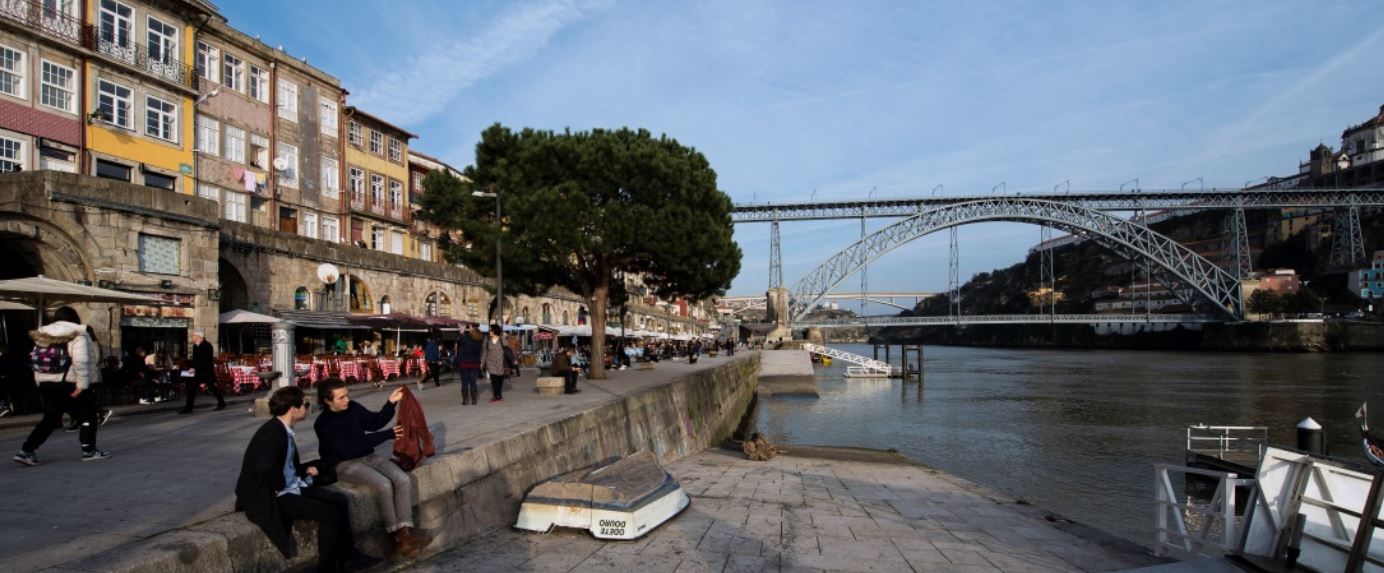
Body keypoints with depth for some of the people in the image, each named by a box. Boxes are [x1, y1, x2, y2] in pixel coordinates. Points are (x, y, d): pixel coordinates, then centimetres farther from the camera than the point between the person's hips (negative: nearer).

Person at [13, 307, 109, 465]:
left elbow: (35, 360, 11)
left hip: (45, 383, 7)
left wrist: (41, 381, 17)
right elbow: (80, 361, -20)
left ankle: (26, 451, 10)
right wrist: (82, 384, -17)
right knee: (87, 416, 5)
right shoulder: (77, 335, -9)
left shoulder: (42, 334, 13)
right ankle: (89, 451, 7)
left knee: (50, 419, 16)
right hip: (67, 384, -7)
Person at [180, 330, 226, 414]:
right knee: (191, 389, 8)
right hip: (198, 371, 8)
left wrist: (195, 368, -24)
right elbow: (195, 358, 15)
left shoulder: (207, 346, -14)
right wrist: (193, 368, 2)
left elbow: (205, 360, -21)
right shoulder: (195, 346, 9)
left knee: (212, 387, -3)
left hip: (207, 371, -8)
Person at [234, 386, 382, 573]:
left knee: (340, 500, 1)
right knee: (329, 513, -17)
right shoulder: (272, 432, -22)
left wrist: (305, 469, 6)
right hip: (270, 497, -10)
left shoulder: (284, 430, 8)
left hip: (290, 487, 10)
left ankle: (348, 556, 11)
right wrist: (283, 485, -23)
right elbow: (265, 466, -40)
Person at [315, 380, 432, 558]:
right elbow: (349, 449, -22)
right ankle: (397, 538, -18)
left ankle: (405, 531, -22)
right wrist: (387, 435, -19)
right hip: (345, 464, -6)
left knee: (403, 479, -18)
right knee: (383, 484, -30)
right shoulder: (323, 424, -17)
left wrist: (391, 402, -3)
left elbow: (375, 422, 14)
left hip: (368, 456, 6)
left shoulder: (353, 407, 1)